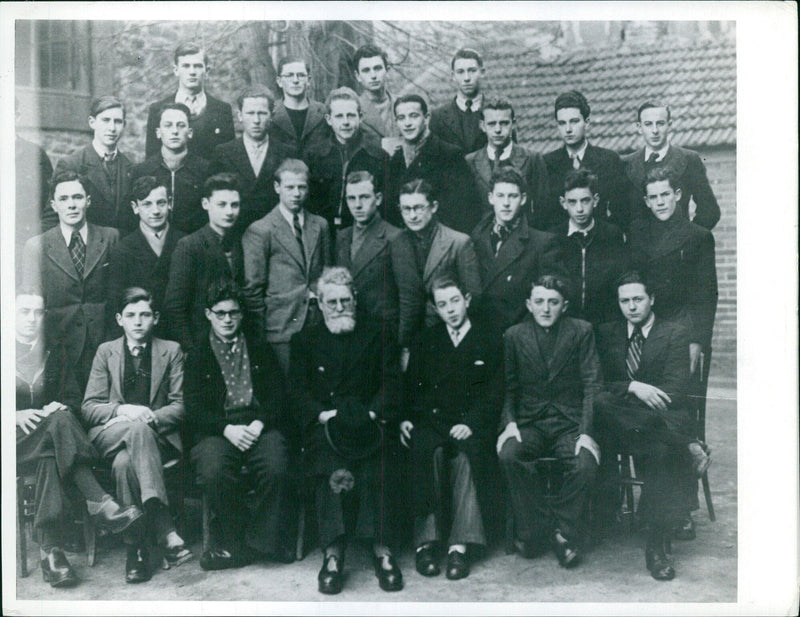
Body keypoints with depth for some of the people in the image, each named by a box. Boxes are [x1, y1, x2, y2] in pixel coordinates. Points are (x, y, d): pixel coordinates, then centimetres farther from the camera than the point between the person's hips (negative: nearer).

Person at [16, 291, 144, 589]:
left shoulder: (54, 352, 18)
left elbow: (74, 396, 14)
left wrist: (60, 406, -9)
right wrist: (16, 415, -17)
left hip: (49, 437, 3)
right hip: (16, 440, -3)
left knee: (50, 457, -35)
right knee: (60, 421, -34)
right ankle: (99, 504, -42)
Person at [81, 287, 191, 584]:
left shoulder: (171, 351, 14)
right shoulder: (106, 351, 16)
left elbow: (181, 405, 4)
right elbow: (88, 408, 7)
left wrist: (153, 417, -17)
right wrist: (122, 410, -14)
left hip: (156, 435, 0)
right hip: (110, 434, 0)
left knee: (125, 462, -37)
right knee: (137, 428, -38)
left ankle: (138, 550, -40)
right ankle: (166, 531, -49)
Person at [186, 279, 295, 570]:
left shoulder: (261, 352, 21)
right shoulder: (196, 357, 16)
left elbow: (277, 397, 12)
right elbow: (193, 409, 5)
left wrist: (259, 423, -9)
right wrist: (227, 429, -12)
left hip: (259, 424, 1)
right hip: (216, 430, -1)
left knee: (276, 469, -31)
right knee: (213, 473, -33)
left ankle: (263, 539, -11)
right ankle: (236, 542, -13)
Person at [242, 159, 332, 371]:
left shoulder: (320, 225, 13)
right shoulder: (259, 231, -4)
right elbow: (252, 288, -3)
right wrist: (262, 334, -4)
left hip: (317, 330, 4)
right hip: (280, 331, -4)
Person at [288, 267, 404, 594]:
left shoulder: (377, 337, 20)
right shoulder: (305, 340, 20)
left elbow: (391, 385, 9)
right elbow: (297, 390, 8)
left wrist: (371, 413, -10)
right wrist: (323, 414, -11)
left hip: (367, 424, 0)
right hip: (323, 427, 0)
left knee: (372, 468, -33)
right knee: (333, 470, -33)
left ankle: (381, 549, -31)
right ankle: (333, 553, -33)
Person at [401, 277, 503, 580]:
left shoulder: (490, 340, 9)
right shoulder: (425, 340, 18)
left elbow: (494, 393, 2)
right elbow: (410, 387, 16)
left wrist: (471, 423, -13)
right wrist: (405, 418, -2)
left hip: (471, 425, -1)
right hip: (430, 420, 2)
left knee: (468, 455, -34)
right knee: (427, 451, -32)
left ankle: (461, 545, -31)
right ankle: (426, 541, -29)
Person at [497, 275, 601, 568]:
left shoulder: (581, 332, 5)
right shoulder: (514, 336, 9)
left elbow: (592, 384, 0)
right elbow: (508, 387, 9)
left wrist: (586, 432, -12)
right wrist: (509, 422, -10)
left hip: (570, 423, -1)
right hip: (530, 423, 1)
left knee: (585, 465, -30)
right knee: (509, 456, -30)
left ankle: (565, 532, -7)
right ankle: (536, 528, -13)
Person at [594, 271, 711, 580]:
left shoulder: (674, 334, 7)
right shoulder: (607, 334, 15)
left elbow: (676, 391, -6)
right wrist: (633, 387, -18)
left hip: (658, 422, -1)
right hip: (619, 426, 1)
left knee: (661, 451, -37)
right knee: (601, 402, -35)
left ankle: (658, 546, -28)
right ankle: (689, 447, -32)